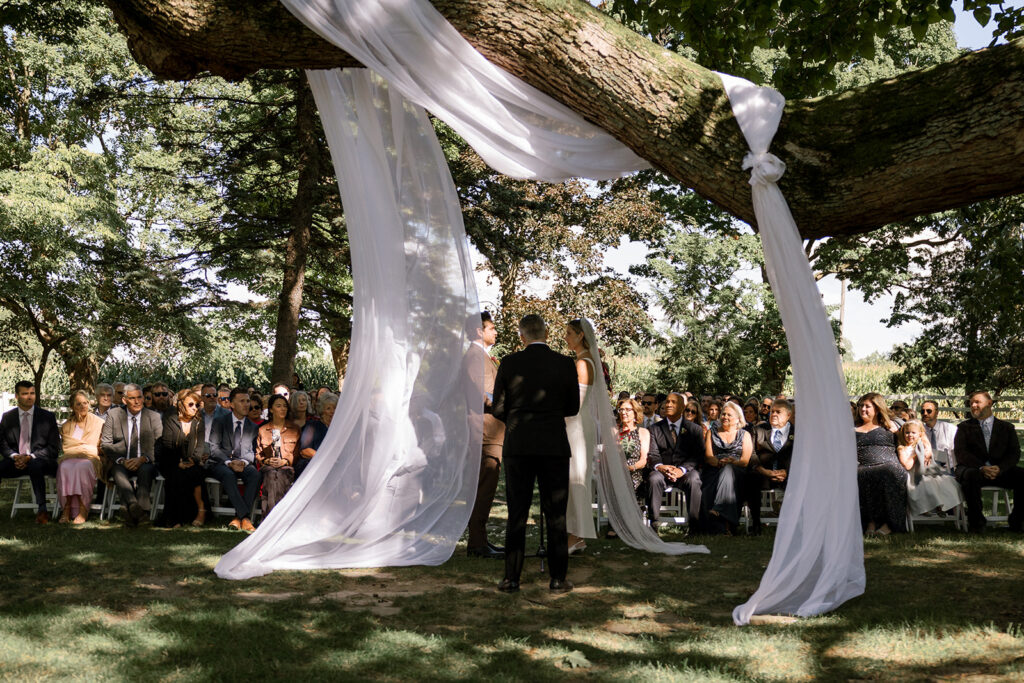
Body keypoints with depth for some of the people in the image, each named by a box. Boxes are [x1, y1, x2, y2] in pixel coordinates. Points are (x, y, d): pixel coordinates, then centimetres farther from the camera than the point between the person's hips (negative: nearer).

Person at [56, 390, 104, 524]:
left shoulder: (99, 422, 15)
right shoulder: (66, 426, 20)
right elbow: (66, 447, 12)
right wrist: (89, 447, -2)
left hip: (91, 459, -2)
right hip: (70, 458, 2)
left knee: (82, 466, -38)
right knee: (64, 467, -35)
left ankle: (83, 510, -35)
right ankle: (67, 508, -33)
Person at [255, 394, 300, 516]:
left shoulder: (295, 429, 15)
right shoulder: (262, 430, 19)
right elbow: (258, 454, 17)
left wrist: (285, 461, -8)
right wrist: (267, 461, -4)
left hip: (288, 467, -1)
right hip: (268, 467, 1)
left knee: (279, 475, -36)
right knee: (271, 474, -35)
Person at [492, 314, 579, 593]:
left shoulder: (509, 364, -3)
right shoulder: (565, 364, -1)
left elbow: (498, 408, 1)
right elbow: (572, 407, 7)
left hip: (518, 447, 0)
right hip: (555, 447, 0)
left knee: (516, 515, 7)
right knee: (556, 516, 7)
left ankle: (511, 579, 10)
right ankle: (558, 579, 9)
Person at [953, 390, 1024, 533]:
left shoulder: (1006, 427, 18)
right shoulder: (964, 427, 15)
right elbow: (960, 453, 0)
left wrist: (1000, 468, -16)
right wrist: (981, 468, -17)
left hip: (1000, 471, 2)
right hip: (972, 469, -1)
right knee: (970, 476, -37)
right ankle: (976, 521, -22)